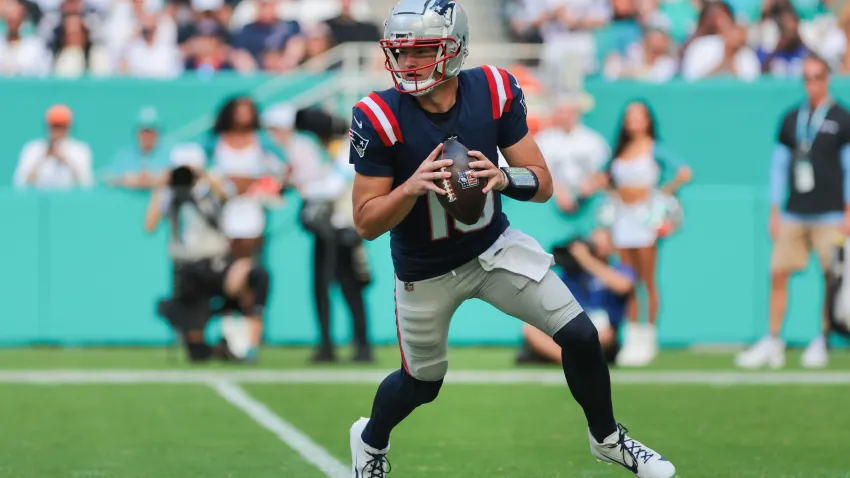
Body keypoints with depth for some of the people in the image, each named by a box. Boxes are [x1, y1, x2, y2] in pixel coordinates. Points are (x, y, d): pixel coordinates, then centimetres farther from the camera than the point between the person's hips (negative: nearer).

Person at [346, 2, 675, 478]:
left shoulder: (494, 92, -17)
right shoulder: (381, 118, -24)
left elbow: (543, 184, -11)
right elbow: (366, 223, -20)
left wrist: (504, 178, -33)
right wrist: (412, 187, -38)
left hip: (494, 247, 2)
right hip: (425, 273, -2)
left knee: (580, 335, -5)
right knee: (421, 383, 14)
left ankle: (607, 439, 21)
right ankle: (369, 440, 47)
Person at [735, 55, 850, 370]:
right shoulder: (791, 119, 12)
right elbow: (779, 166, 16)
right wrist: (775, 212, 11)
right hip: (793, 213, 4)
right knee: (778, 273, -3)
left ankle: (821, 343, 7)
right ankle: (773, 342, 0)